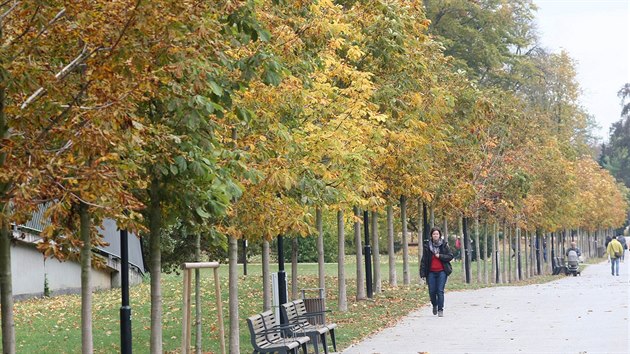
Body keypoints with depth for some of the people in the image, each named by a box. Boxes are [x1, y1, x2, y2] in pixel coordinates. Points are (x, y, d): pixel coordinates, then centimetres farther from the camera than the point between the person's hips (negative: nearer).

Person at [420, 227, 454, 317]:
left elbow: (450, 256, 2)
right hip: (431, 272, 1)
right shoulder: (427, 245, 4)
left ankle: (440, 310, -1)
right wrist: (422, 272, -2)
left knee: (440, 291, -8)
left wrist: (440, 256, -12)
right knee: (432, 291, 1)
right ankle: (434, 305, 29)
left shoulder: (444, 245, 2)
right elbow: (423, 260, 4)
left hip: (442, 271, -1)